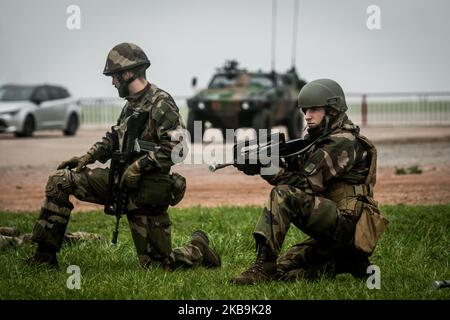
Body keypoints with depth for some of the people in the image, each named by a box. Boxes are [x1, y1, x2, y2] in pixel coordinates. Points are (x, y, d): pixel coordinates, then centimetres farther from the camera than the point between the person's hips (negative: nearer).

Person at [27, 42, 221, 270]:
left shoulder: (161, 104, -15)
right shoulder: (131, 104, 13)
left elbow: (176, 147, -23)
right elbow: (114, 136, 24)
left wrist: (139, 165, -23)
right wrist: (88, 156, 9)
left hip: (146, 191, -8)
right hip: (121, 181, 8)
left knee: (158, 264, -3)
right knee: (59, 181, -1)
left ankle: (198, 248, 28)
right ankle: (45, 256, 1)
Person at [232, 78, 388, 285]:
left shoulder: (343, 143, -12)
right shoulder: (317, 140, 18)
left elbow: (309, 183, -18)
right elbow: (290, 169, 9)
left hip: (347, 224, -10)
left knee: (284, 195, -24)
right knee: (284, 268, 10)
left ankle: (263, 266, -27)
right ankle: (347, 262, 10)